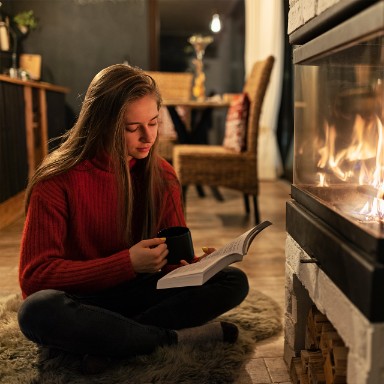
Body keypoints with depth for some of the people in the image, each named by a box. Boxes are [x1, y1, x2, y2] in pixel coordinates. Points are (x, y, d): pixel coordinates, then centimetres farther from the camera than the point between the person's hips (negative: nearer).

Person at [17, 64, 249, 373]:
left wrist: (194, 264, -20)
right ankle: (176, 337, -21)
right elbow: (34, 277, -17)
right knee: (37, 310, -38)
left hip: (137, 293, 4)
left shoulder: (161, 175, -1)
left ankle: (106, 338, -21)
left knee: (235, 281, -14)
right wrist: (128, 263, -26)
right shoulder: (57, 180, -14)